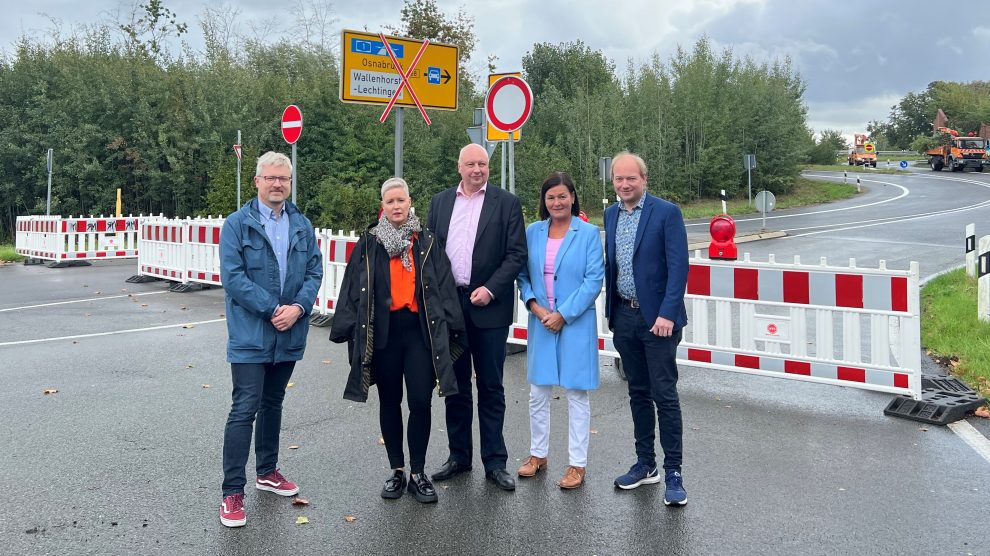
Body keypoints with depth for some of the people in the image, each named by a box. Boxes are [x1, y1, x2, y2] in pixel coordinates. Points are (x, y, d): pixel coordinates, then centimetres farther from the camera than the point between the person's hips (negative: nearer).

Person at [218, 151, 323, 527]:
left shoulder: (302, 225, 8)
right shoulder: (238, 224, -5)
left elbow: (314, 271, 5)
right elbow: (232, 276, -13)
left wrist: (298, 307, -12)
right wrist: (272, 309, -18)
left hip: (289, 333, 5)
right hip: (251, 334, -5)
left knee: (273, 403, 18)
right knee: (245, 409, -6)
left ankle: (267, 471, 34)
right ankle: (233, 493, 2)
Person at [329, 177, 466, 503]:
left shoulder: (427, 242, 5)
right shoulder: (369, 243, 4)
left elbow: (444, 286, 4)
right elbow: (354, 288, 4)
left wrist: (449, 327, -1)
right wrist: (349, 328, -1)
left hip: (420, 329, 0)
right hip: (383, 332, 1)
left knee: (420, 402, -3)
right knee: (389, 401, 10)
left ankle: (418, 472, 12)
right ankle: (396, 471, 23)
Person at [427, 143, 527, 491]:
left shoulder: (507, 203, 0)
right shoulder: (440, 202, 11)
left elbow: (517, 254, -5)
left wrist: (490, 289, -14)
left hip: (488, 306, -3)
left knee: (490, 387, 4)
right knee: (455, 385, 12)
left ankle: (494, 461, 14)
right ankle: (458, 456, 24)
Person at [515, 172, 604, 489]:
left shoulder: (588, 232, -5)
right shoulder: (533, 232, 6)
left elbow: (594, 280, -9)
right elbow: (523, 275, 8)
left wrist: (563, 314, -13)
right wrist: (536, 307, -8)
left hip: (576, 322, -3)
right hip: (540, 321, 4)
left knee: (577, 393, 5)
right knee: (537, 392, 11)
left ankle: (577, 464, 14)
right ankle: (537, 454, 28)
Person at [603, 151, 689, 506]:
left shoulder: (667, 212, -8)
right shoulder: (611, 215, 10)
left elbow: (678, 266, -13)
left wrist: (667, 313, -20)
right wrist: (611, 311, 13)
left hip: (657, 318, -6)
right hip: (624, 317, 6)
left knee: (664, 394, -3)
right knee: (638, 393, 14)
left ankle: (673, 473, 7)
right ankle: (645, 464, 25)